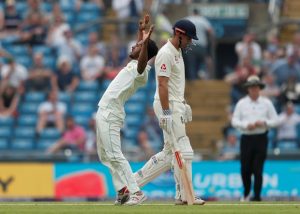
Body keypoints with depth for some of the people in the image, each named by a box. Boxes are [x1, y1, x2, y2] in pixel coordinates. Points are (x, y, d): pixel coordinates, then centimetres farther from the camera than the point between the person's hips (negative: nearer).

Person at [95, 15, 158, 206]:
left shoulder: (141, 70, -16)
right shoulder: (134, 64, 12)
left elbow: (143, 62, -41)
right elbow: (139, 48, 35)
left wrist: (146, 43, -54)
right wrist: (141, 31, 36)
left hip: (110, 114, -10)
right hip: (105, 112, 10)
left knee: (114, 155, -16)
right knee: (105, 155, 14)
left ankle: (136, 192, -20)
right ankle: (123, 190, 12)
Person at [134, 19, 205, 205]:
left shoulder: (178, 52, 15)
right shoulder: (165, 54, -16)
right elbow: (162, 85, -21)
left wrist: (184, 104, 19)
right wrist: (166, 113, -24)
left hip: (176, 105, 10)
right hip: (168, 106, -10)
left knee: (169, 153, 12)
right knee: (183, 151, -8)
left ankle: (134, 181, 14)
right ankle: (185, 196, -3)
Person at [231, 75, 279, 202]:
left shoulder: (266, 103, 6)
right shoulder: (241, 103, 7)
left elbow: (275, 120, 6)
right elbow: (234, 121, 3)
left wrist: (264, 123, -12)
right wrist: (246, 125, -13)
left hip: (261, 139, -1)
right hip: (246, 138, 1)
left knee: (258, 169, -6)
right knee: (245, 169, 1)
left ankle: (257, 196, -2)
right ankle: (246, 193, 24)